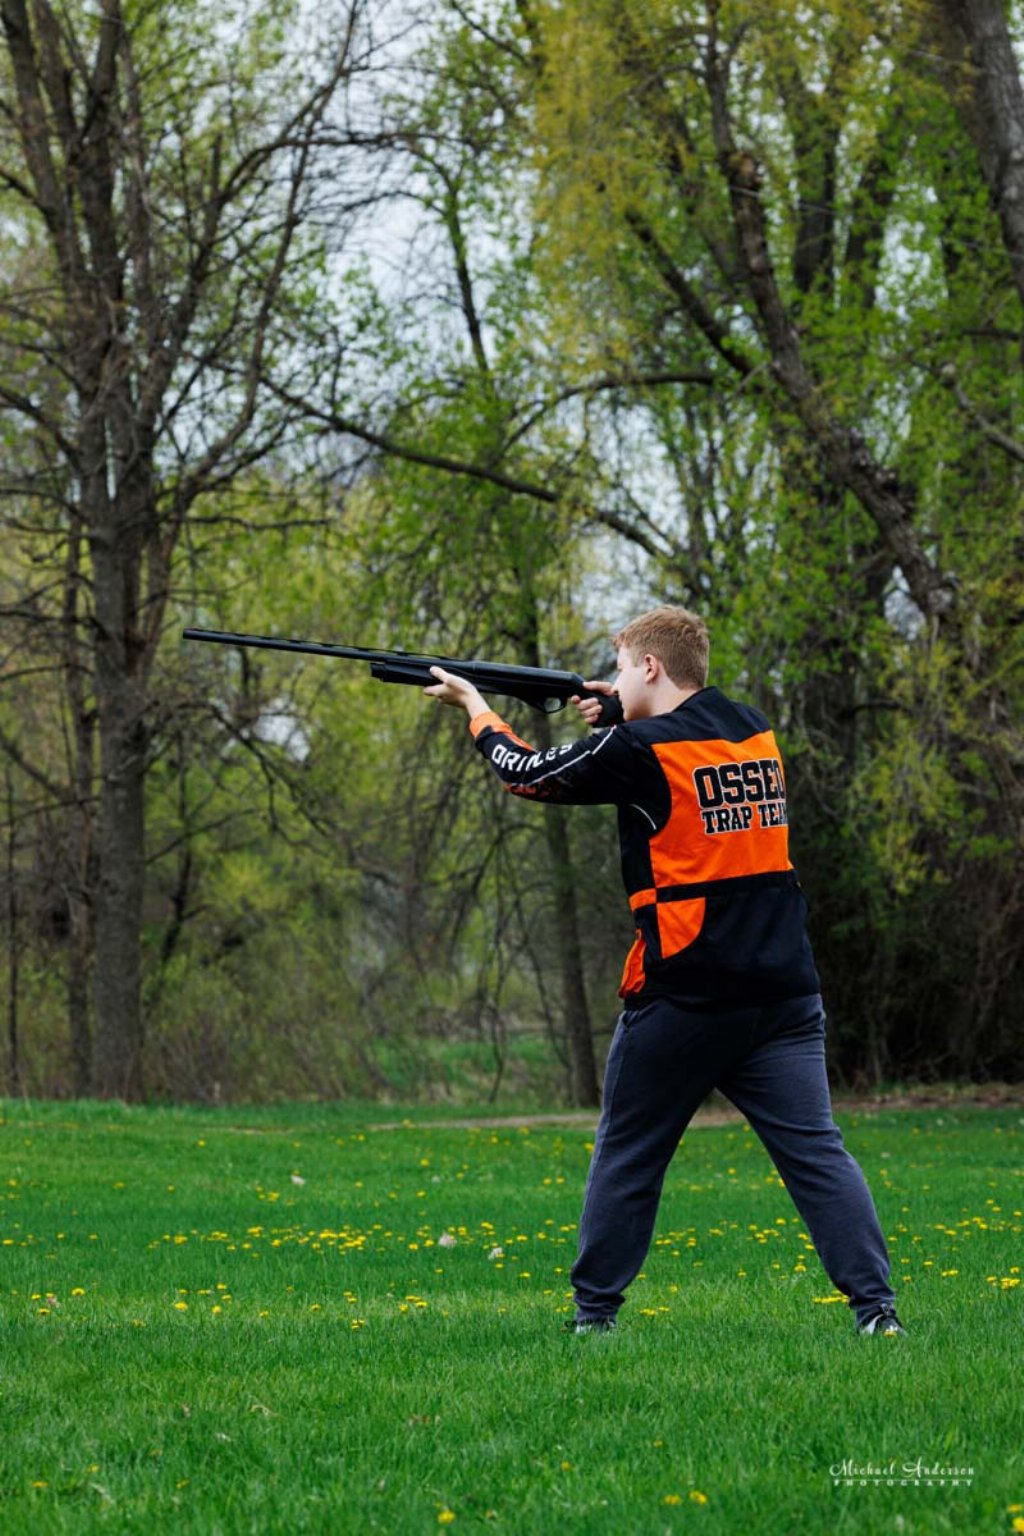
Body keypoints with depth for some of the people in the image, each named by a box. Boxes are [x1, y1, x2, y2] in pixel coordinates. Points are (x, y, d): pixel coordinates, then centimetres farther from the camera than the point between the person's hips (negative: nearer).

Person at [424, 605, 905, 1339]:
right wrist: (623, 714, 22)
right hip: (784, 991, 4)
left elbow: (529, 774, 4)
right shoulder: (756, 730, 9)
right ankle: (876, 1304, -12)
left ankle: (595, 1310, 16)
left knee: (628, 1153, 11)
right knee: (815, 1147, -1)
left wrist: (475, 706, 20)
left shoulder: (638, 748, -8)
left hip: (686, 995, -4)